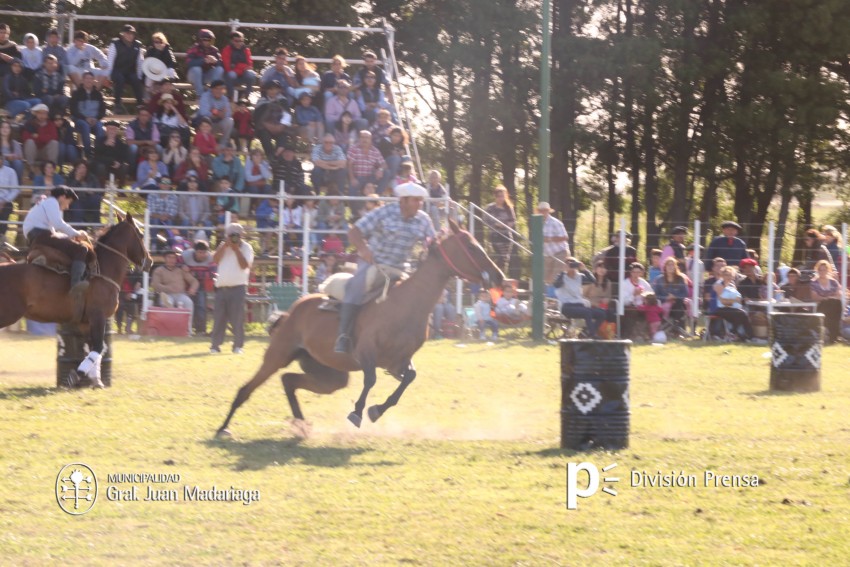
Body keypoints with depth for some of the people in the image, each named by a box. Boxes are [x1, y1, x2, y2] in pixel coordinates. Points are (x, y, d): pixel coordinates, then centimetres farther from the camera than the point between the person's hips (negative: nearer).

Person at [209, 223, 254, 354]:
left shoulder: (246, 247, 2)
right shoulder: (223, 247, 14)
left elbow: (244, 265, -10)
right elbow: (215, 260, -1)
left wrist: (236, 250, -12)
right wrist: (224, 246, -8)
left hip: (238, 286, -4)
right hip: (221, 287, 4)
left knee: (237, 318, -6)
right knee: (219, 317, 2)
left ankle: (238, 345, -1)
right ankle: (215, 345, 5)